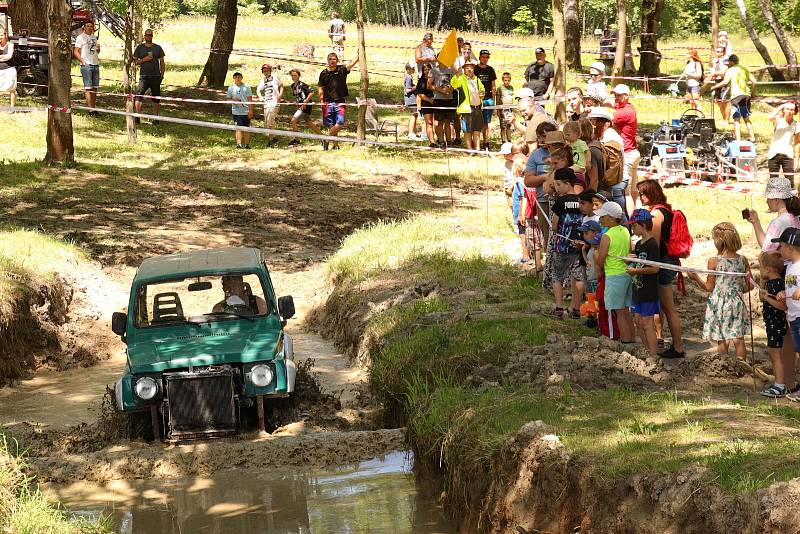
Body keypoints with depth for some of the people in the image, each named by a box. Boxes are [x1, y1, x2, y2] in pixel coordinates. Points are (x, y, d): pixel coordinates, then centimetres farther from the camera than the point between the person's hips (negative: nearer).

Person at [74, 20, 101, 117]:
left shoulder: (94, 37, 18)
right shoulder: (81, 37, -2)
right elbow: (76, 52, -6)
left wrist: (98, 49, 4)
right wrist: (83, 61, -16)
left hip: (96, 65, 7)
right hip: (86, 65, -7)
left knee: (95, 88, 5)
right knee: (88, 88, -9)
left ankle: (93, 108, 10)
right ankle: (90, 110, -12)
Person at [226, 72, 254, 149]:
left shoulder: (246, 87, 3)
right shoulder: (231, 88, 8)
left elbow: (250, 99, 2)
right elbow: (228, 99, 12)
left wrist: (250, 110, -5)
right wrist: (234, 100, -10)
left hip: (246, 111, 0)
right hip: (236, 112, 0)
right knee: (238, 128, -7)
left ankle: (247, 144, 11)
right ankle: (238, 144, -10)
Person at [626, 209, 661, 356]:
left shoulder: (652, 245, -15)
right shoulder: (638, 244, 13)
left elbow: (655, 268, -22)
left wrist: (636, 270, -15)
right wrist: (631, 265, 5)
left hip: (649, 291, -9)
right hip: (638, 289, 9)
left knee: (647, 324, -7)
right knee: (638, 321, 13)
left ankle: (654, 356, -2)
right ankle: (647, 352, 23)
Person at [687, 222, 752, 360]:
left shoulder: (714, 261, -12)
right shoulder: (743, 260, -3)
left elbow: (709, 287, -6)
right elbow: (749, 286, 2)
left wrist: (696, 278, 2)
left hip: (718, 303, -2)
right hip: (736, 302, 2)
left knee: (721, 341, 7)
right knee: (738, 339, 9)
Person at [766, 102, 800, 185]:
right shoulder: (778, 121, -2)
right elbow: (771, 117, -27)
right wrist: (781, 106, -19)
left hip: (788, 155, 1)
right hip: (774, 154, -1)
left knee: (790, 181, -5)